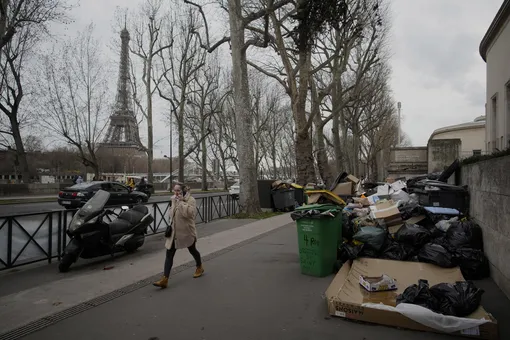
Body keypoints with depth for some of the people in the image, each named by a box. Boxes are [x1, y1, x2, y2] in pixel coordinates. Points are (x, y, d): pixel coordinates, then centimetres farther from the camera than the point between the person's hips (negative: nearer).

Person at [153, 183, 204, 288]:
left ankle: (199, 267, 43)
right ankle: (165, 279, -4)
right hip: (174, 232, 5)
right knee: (169, 255, -3)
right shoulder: (174, 199, 8)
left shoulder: (190, 200, -14)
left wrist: (182, 202, -28)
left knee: (192, 250, 17)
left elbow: (189, 213, -32)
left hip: (186, 232, -5)